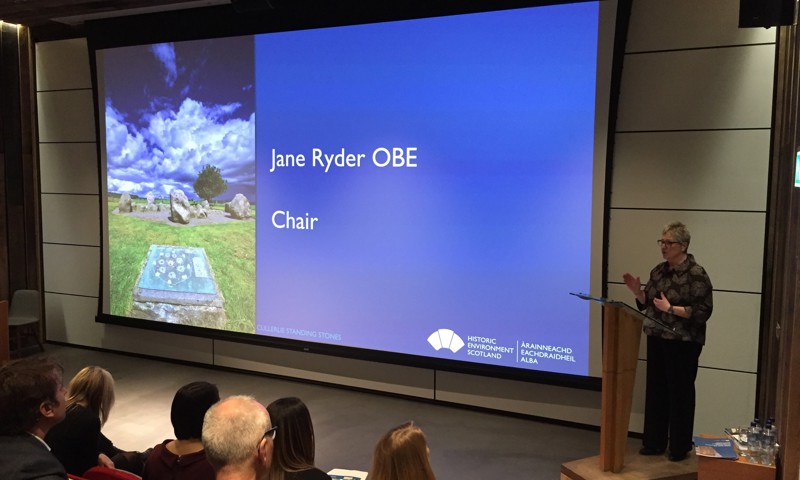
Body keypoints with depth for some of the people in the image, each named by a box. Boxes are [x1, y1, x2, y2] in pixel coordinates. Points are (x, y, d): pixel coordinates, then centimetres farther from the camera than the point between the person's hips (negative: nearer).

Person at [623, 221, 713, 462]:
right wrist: (638, 291, -4)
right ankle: (654, 442, 21)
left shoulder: (696, 274, -12)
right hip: (657, 339, 7)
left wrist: (671, 309, -23)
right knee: (655, 391, 10)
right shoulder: (658, 270, 9)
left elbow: (703, 311, -16)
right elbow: (648, 303, 14)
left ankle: (680, 447, 16)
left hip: (683, 343, -6)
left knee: (680, 393, 3)